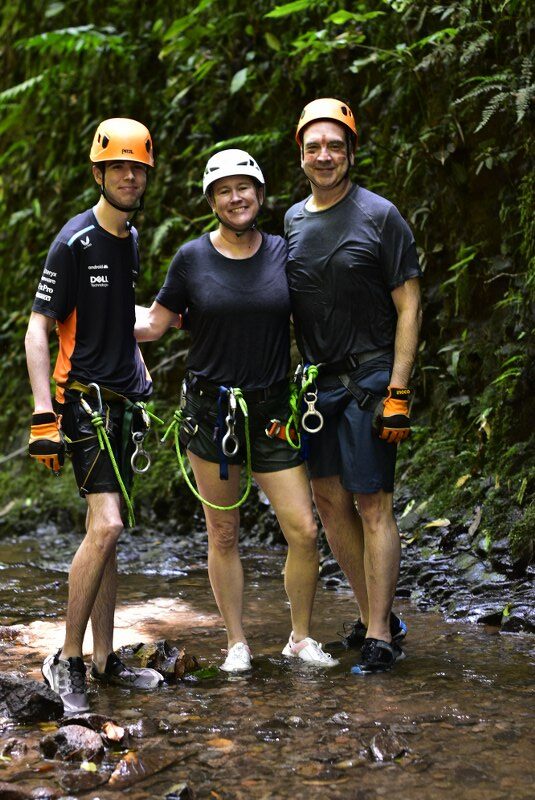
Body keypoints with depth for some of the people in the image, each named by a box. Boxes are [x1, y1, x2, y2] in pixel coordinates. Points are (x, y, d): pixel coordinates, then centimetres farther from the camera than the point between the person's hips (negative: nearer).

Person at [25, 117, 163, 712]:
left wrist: (142, 375, 22)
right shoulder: (74, 242, -12)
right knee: (105, 526, -18)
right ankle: (67, 661, -8)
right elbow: (37, 332, -14)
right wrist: (44, 418, -21)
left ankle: (104, 660, 16)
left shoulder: (130, 239, 12)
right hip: (82, 398, -8)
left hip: (120, 401, 8)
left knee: (106, 532, 10)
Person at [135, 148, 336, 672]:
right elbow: (153, 324, 5)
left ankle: (301, 638, 16)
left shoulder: (283, 254, 3)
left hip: (271, 412, 1)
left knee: (303, 532, -3)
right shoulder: (192, 258, -2)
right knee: (223, 536, 6)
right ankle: (237, 643, 20)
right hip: (209, 411, -1)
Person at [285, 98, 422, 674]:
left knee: (372, 503, -7)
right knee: (329, 500, 7)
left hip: (368, 378, -6)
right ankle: (376, 616, 20)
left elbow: (408, 307, -7)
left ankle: (380, 638, -1)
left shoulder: (379, 216, -6)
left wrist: (398, 394, -14)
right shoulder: (292, 221, 11)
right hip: (315, 382, 6)